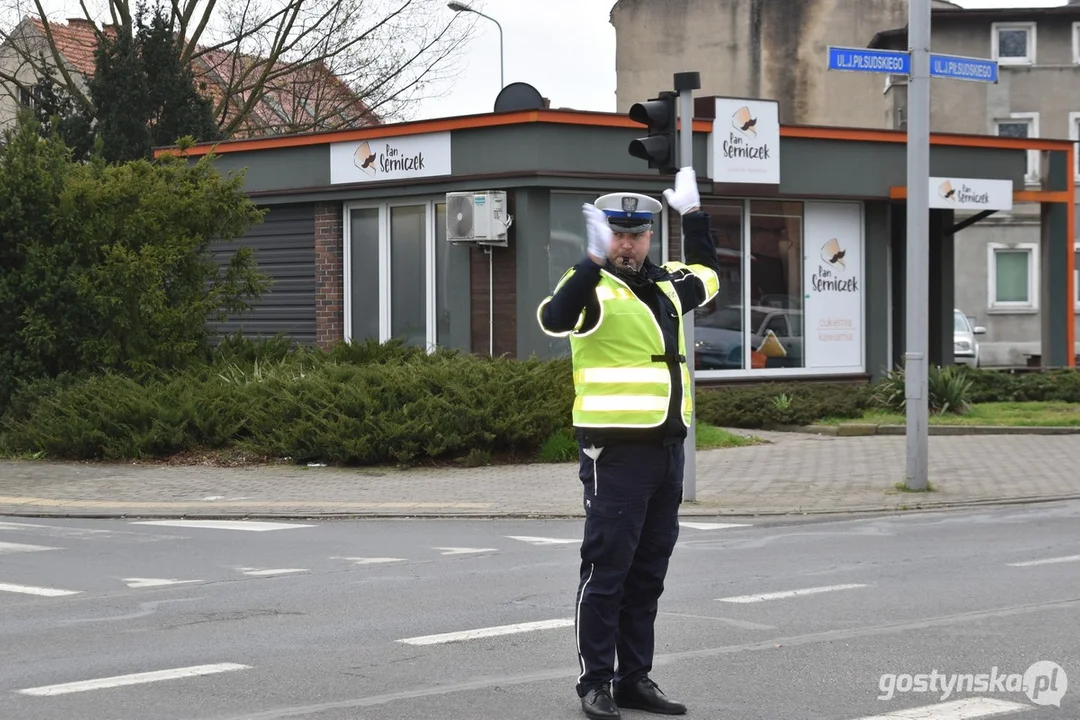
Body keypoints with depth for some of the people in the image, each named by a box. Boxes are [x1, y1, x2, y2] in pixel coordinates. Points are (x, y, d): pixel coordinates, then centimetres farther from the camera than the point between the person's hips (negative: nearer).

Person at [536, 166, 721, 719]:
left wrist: (693, 213, 30)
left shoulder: (665, 284, 15)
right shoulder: (595, 288, -8)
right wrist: (594, 260, -41)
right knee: (606, 569, -4)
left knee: (649, 571, 12)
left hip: (666, 448, 8)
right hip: (615, 451, -8)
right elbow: (556, 319, -31)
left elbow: (705, 274, 37)